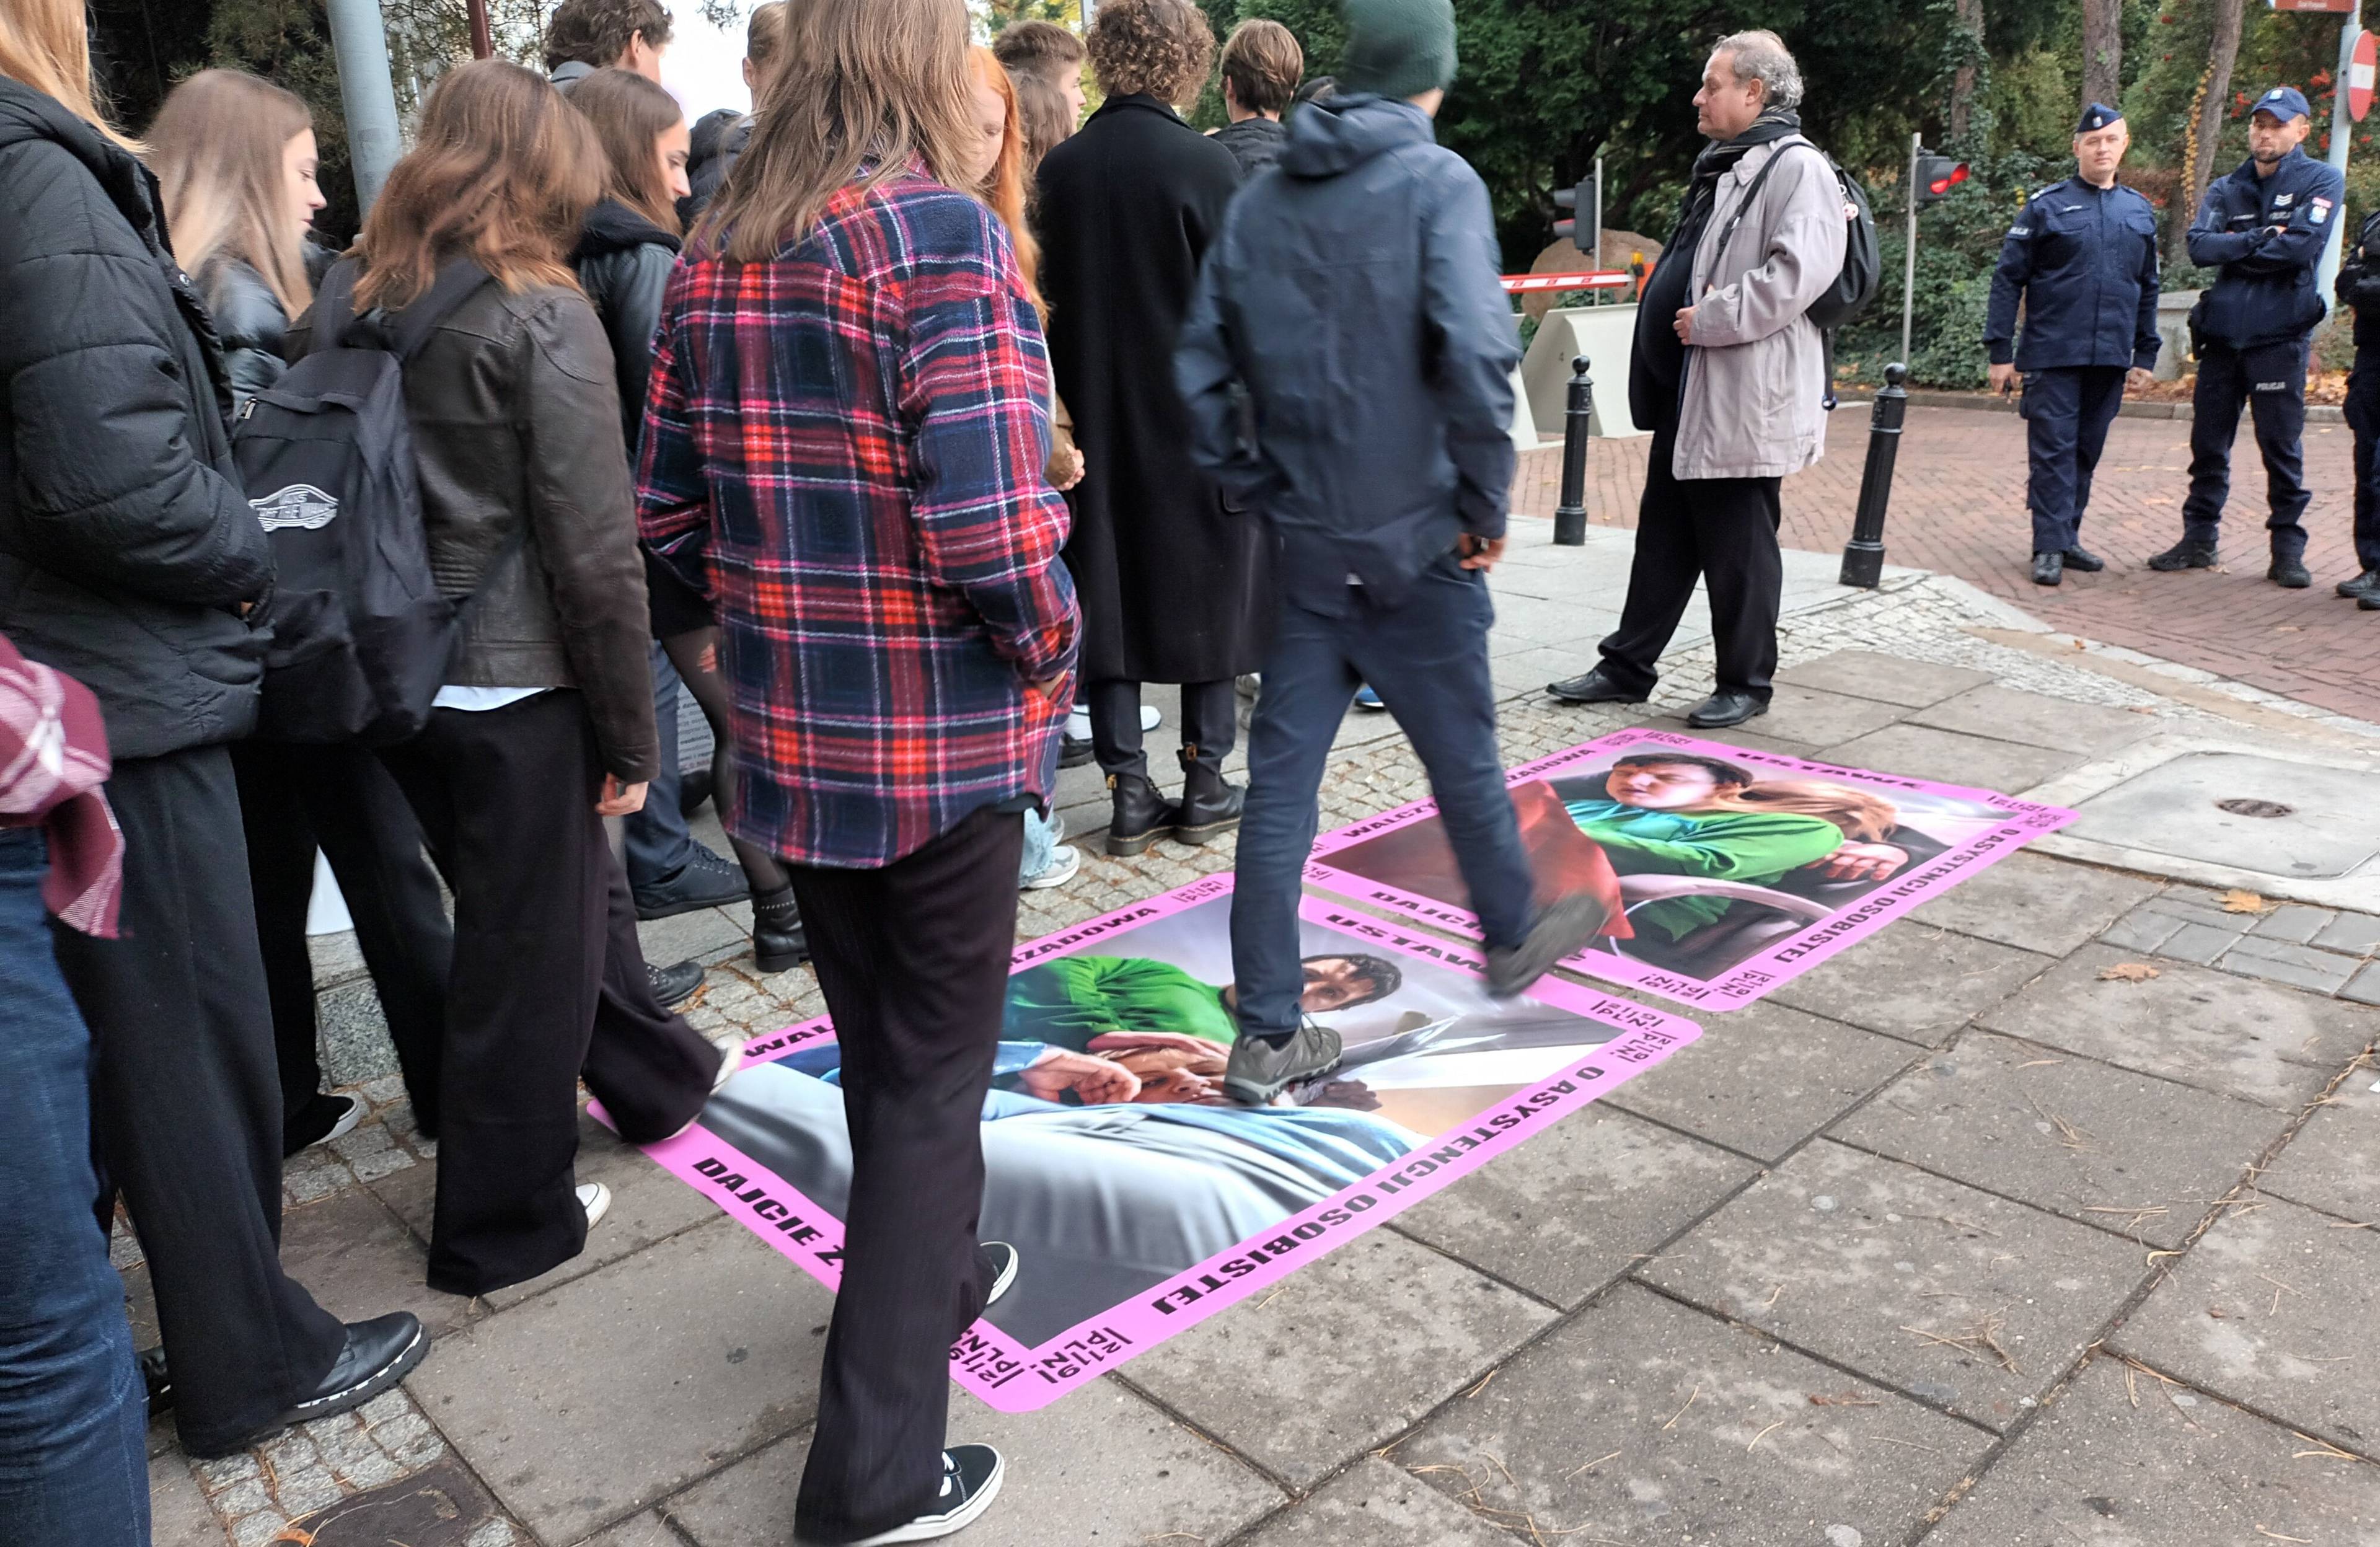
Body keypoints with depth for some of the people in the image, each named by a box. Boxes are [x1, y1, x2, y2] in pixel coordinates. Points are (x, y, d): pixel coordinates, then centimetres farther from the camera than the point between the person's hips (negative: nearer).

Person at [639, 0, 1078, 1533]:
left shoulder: (715, 252, 7)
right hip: (947, 736, -6)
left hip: (788, 732, 7)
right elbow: (990, 524, -23)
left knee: (880, 1045, 24)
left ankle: (931, 1273, 47)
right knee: (933, 1076, 8)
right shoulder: (941, 231, -15)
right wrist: (1051, 644, -6)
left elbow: (669, 505, 9)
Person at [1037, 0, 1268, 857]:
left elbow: (1054, 297, 5)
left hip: (1098, 423, 3)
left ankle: (1130, 794, 11)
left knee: (1108, 598, 8)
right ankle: (1204, 787, 14)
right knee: (1208, 592, 9)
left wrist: (1076, 405, 13)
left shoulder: (1062, 167, 0)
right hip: (1199, 421, -3)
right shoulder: (1206, 163, -11)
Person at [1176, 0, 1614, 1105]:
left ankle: (1268, 1036, 10)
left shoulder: (1260, 199, 7)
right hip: (1415, 547, -4)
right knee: (1464, 760, 16)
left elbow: (1202, 370, 5)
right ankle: (1512, 938, 40)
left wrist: (1262, 489, 11)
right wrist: (1485, 502, -11)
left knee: (1280, 784, 6)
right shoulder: (1436, 181, -9)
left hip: (1305, 549, 4)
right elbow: (1476, 353, -23)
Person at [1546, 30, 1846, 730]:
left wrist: (1710, 319, -21)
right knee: (1664, 536, 13)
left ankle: (1745, 683, 13)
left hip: (1743, 400, -10)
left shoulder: (1797, 166, -11)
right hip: (1688, 392, 10)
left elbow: (1801, 271, -24)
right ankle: (1627, 668, 21)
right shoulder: (1721, 167, 20)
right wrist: (1676, 317, 13)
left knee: (1737, 548, 0)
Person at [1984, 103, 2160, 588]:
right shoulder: (2047, 206, 0)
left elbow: (2148, 289, 19)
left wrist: (2145, 355, 14)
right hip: (2053, 355, -4)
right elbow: (2008, 279, -2)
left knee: (2087, 451, 10)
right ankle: (2050, 548, -4)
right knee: (2052, 450, -6)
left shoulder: (2140, 212, 13)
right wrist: (2000, 351, -8)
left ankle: (2068, 536, 19)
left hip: (2110, 359, 4)